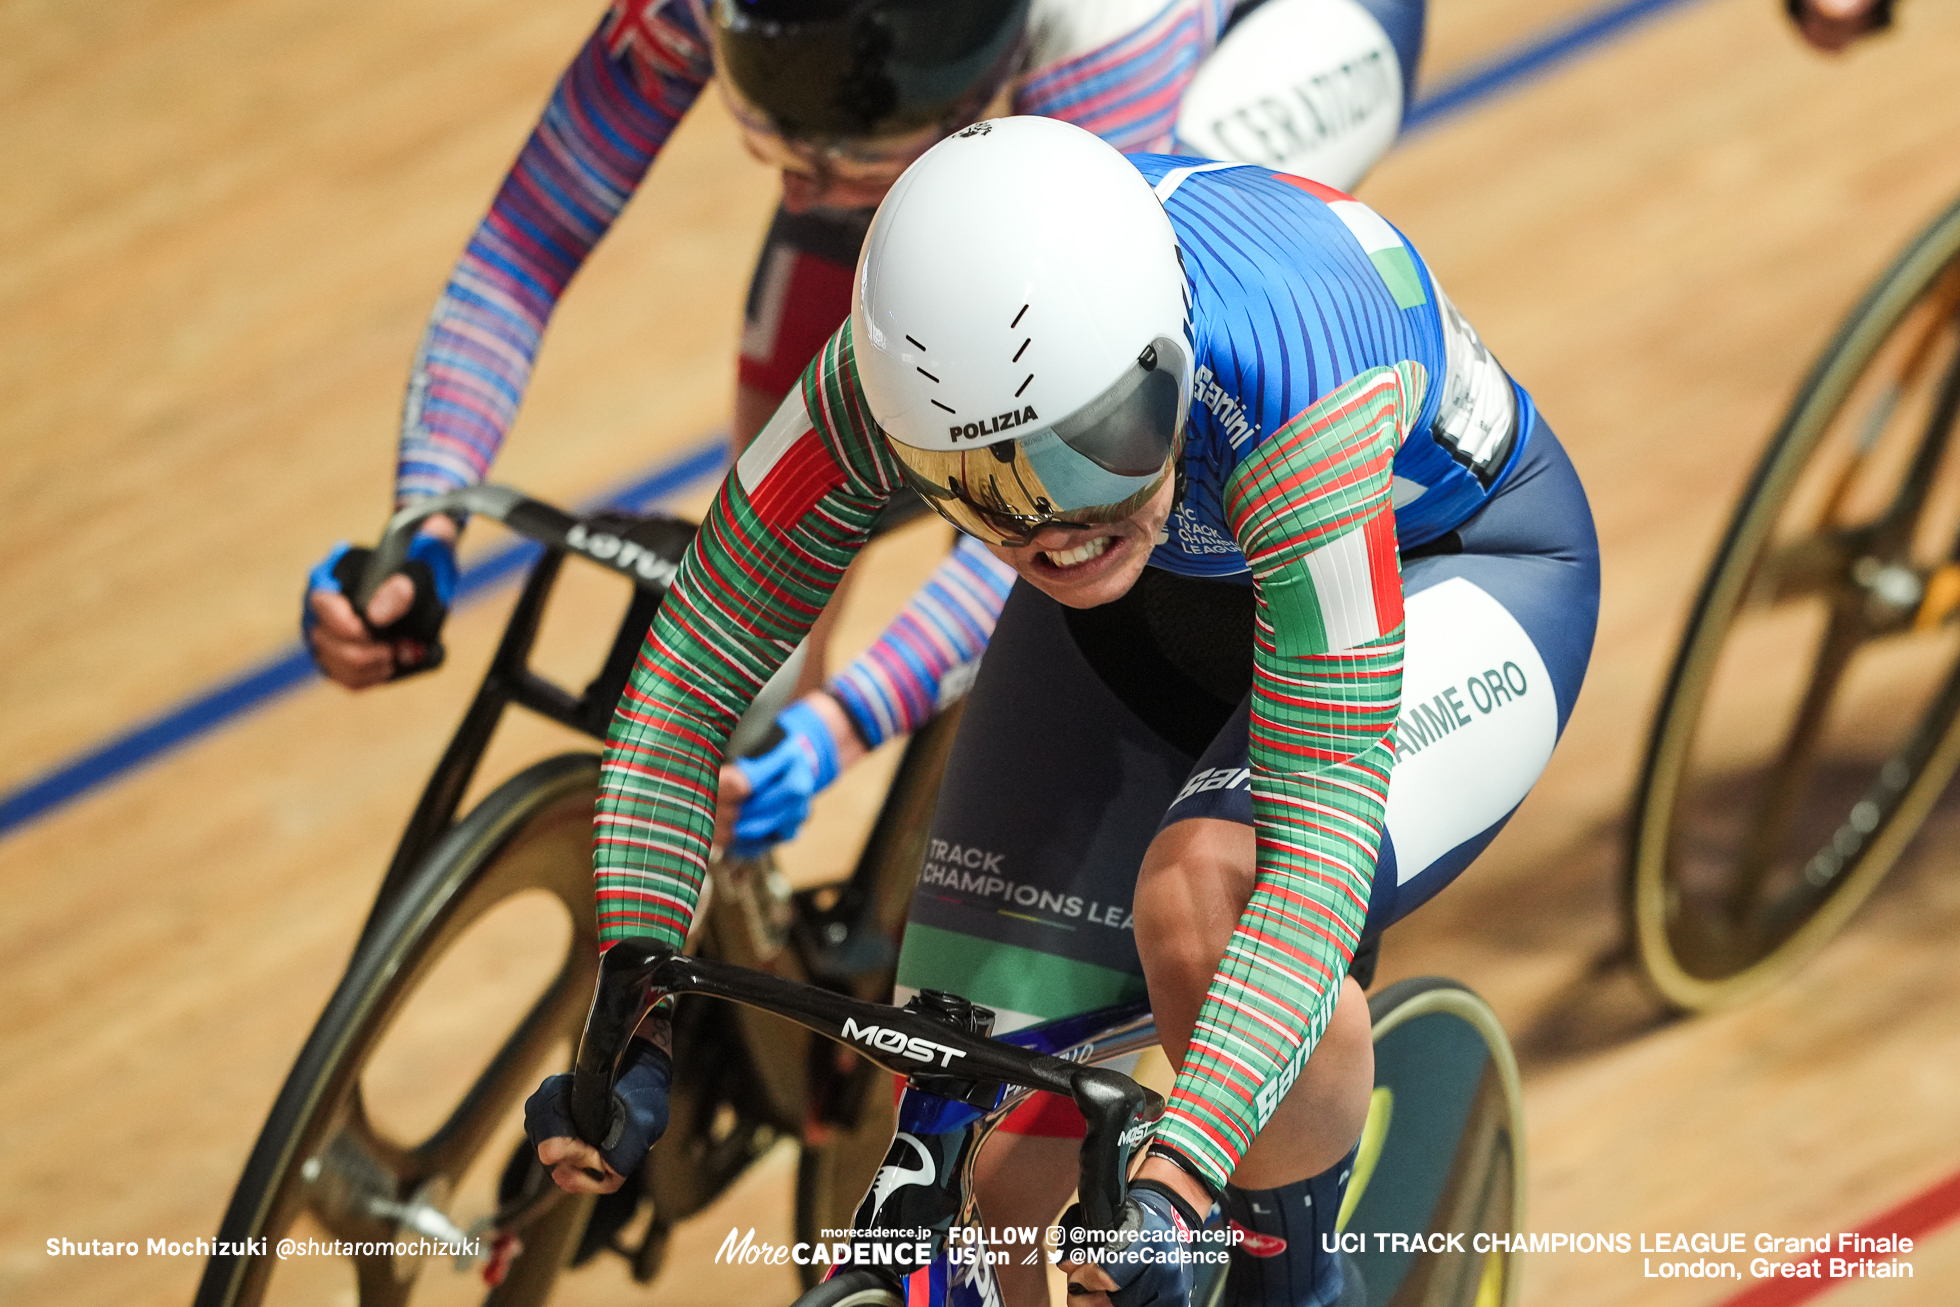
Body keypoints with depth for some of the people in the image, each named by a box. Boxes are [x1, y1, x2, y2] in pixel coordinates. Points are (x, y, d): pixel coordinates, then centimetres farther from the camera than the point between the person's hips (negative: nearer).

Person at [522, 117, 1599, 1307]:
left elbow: (1323, 838, -43)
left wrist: (1173, 1176, -52)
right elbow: (696, 669, -18)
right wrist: (628, 1022, -23)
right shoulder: (894, 373, -31)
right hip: (1173, 593, 4)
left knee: (1200, 900, -35)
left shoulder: (1291, 394, -42)